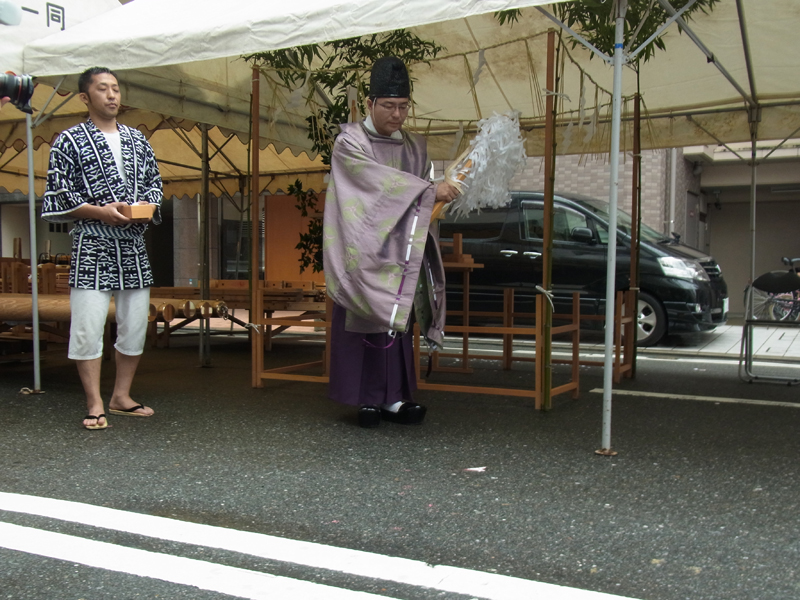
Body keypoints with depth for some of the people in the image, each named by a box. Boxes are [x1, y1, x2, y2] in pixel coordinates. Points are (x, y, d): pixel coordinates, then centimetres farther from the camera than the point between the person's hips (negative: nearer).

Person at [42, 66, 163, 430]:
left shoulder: (137, 140, 16)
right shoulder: (70, 141, 1)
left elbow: (154, 181, 21)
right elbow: (57, 194, -3)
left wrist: (147, 204, -1)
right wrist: (100, 211, -15)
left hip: (134, 246, 5)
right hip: (92, 247, -5)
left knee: (135, 325, 7)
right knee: (88, 326, -6)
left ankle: (121, 396, 20)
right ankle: (95, 405, 4)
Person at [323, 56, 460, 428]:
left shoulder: (415, 147, 15)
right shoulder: (349, 143, -2)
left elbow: (423, 202, 17)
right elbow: (381, 181, -17)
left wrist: (444, 195, -4)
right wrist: (429, 191, -21)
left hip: (401, 254, 5)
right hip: (365, 252, -4)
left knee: (398, 323, 2)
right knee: (364, 324, -5)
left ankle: (393, 398, 7)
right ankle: (368, 400, 1)